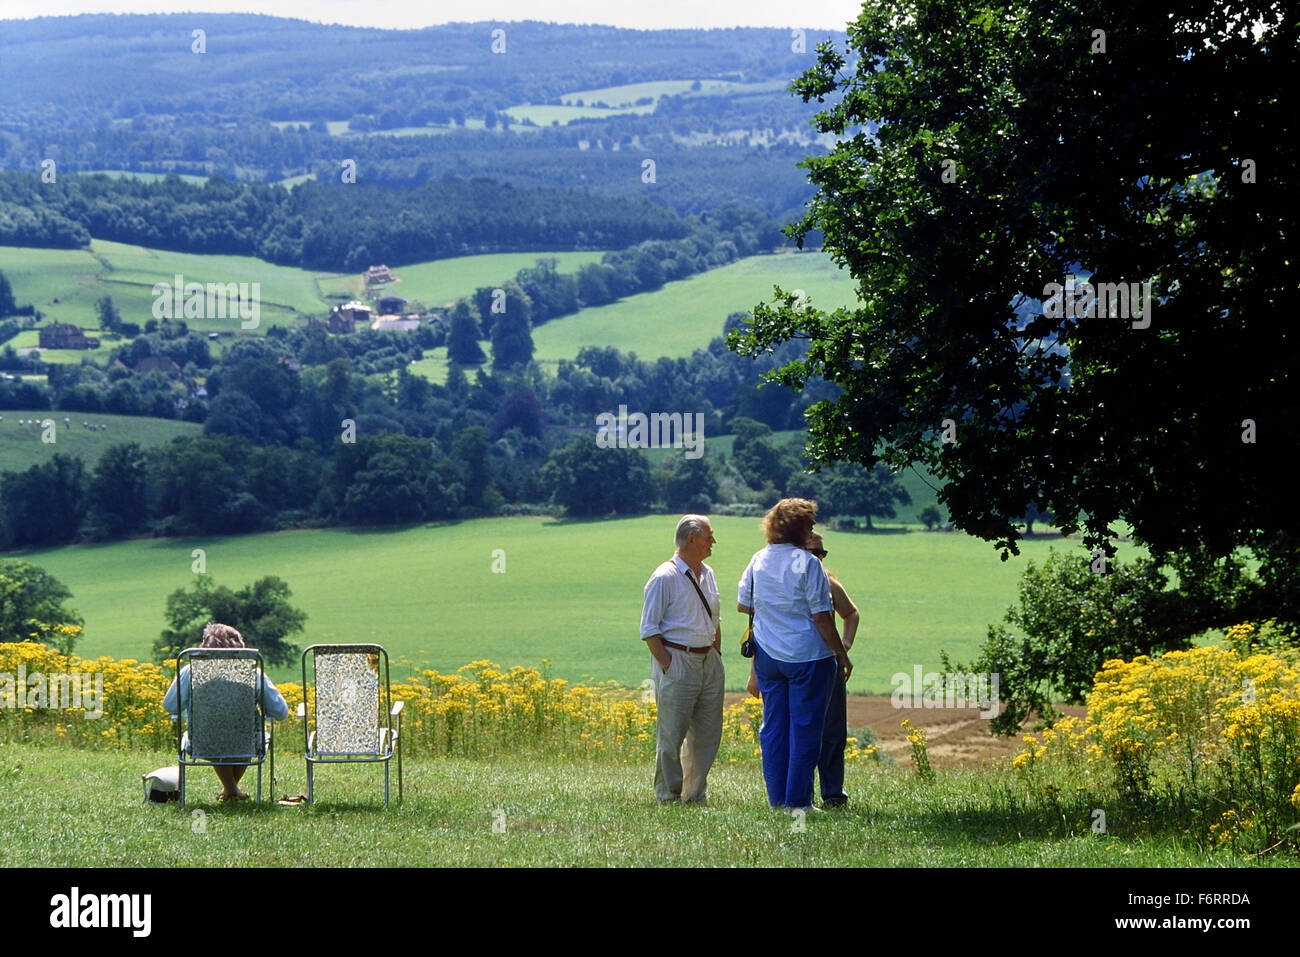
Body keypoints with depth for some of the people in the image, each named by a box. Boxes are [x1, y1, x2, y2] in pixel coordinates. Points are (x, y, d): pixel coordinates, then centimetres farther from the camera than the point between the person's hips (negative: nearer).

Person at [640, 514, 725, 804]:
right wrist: (667, 664, -15)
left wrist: (717, 656, 16)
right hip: (677, 662, -7)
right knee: (672, 734, -4)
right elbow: (649, 628, -9)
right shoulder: (665, 578, -10)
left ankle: (696, 794, 17)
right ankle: (668, 796, 6)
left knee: (708, 734, 8)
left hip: (708, 661, 7)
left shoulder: (707, 574, 13)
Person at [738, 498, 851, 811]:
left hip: (767, 655, 6)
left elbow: (743, 604, 14)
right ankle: (797, 799, 2)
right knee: (805, 729, 1)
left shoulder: (758, 561, 4)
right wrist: (842, 655, -5)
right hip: (807, 655, -6)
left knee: (773, 726, 11)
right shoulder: (807, 563, -14)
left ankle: (776, 799, 14)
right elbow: (821, 617, -13)